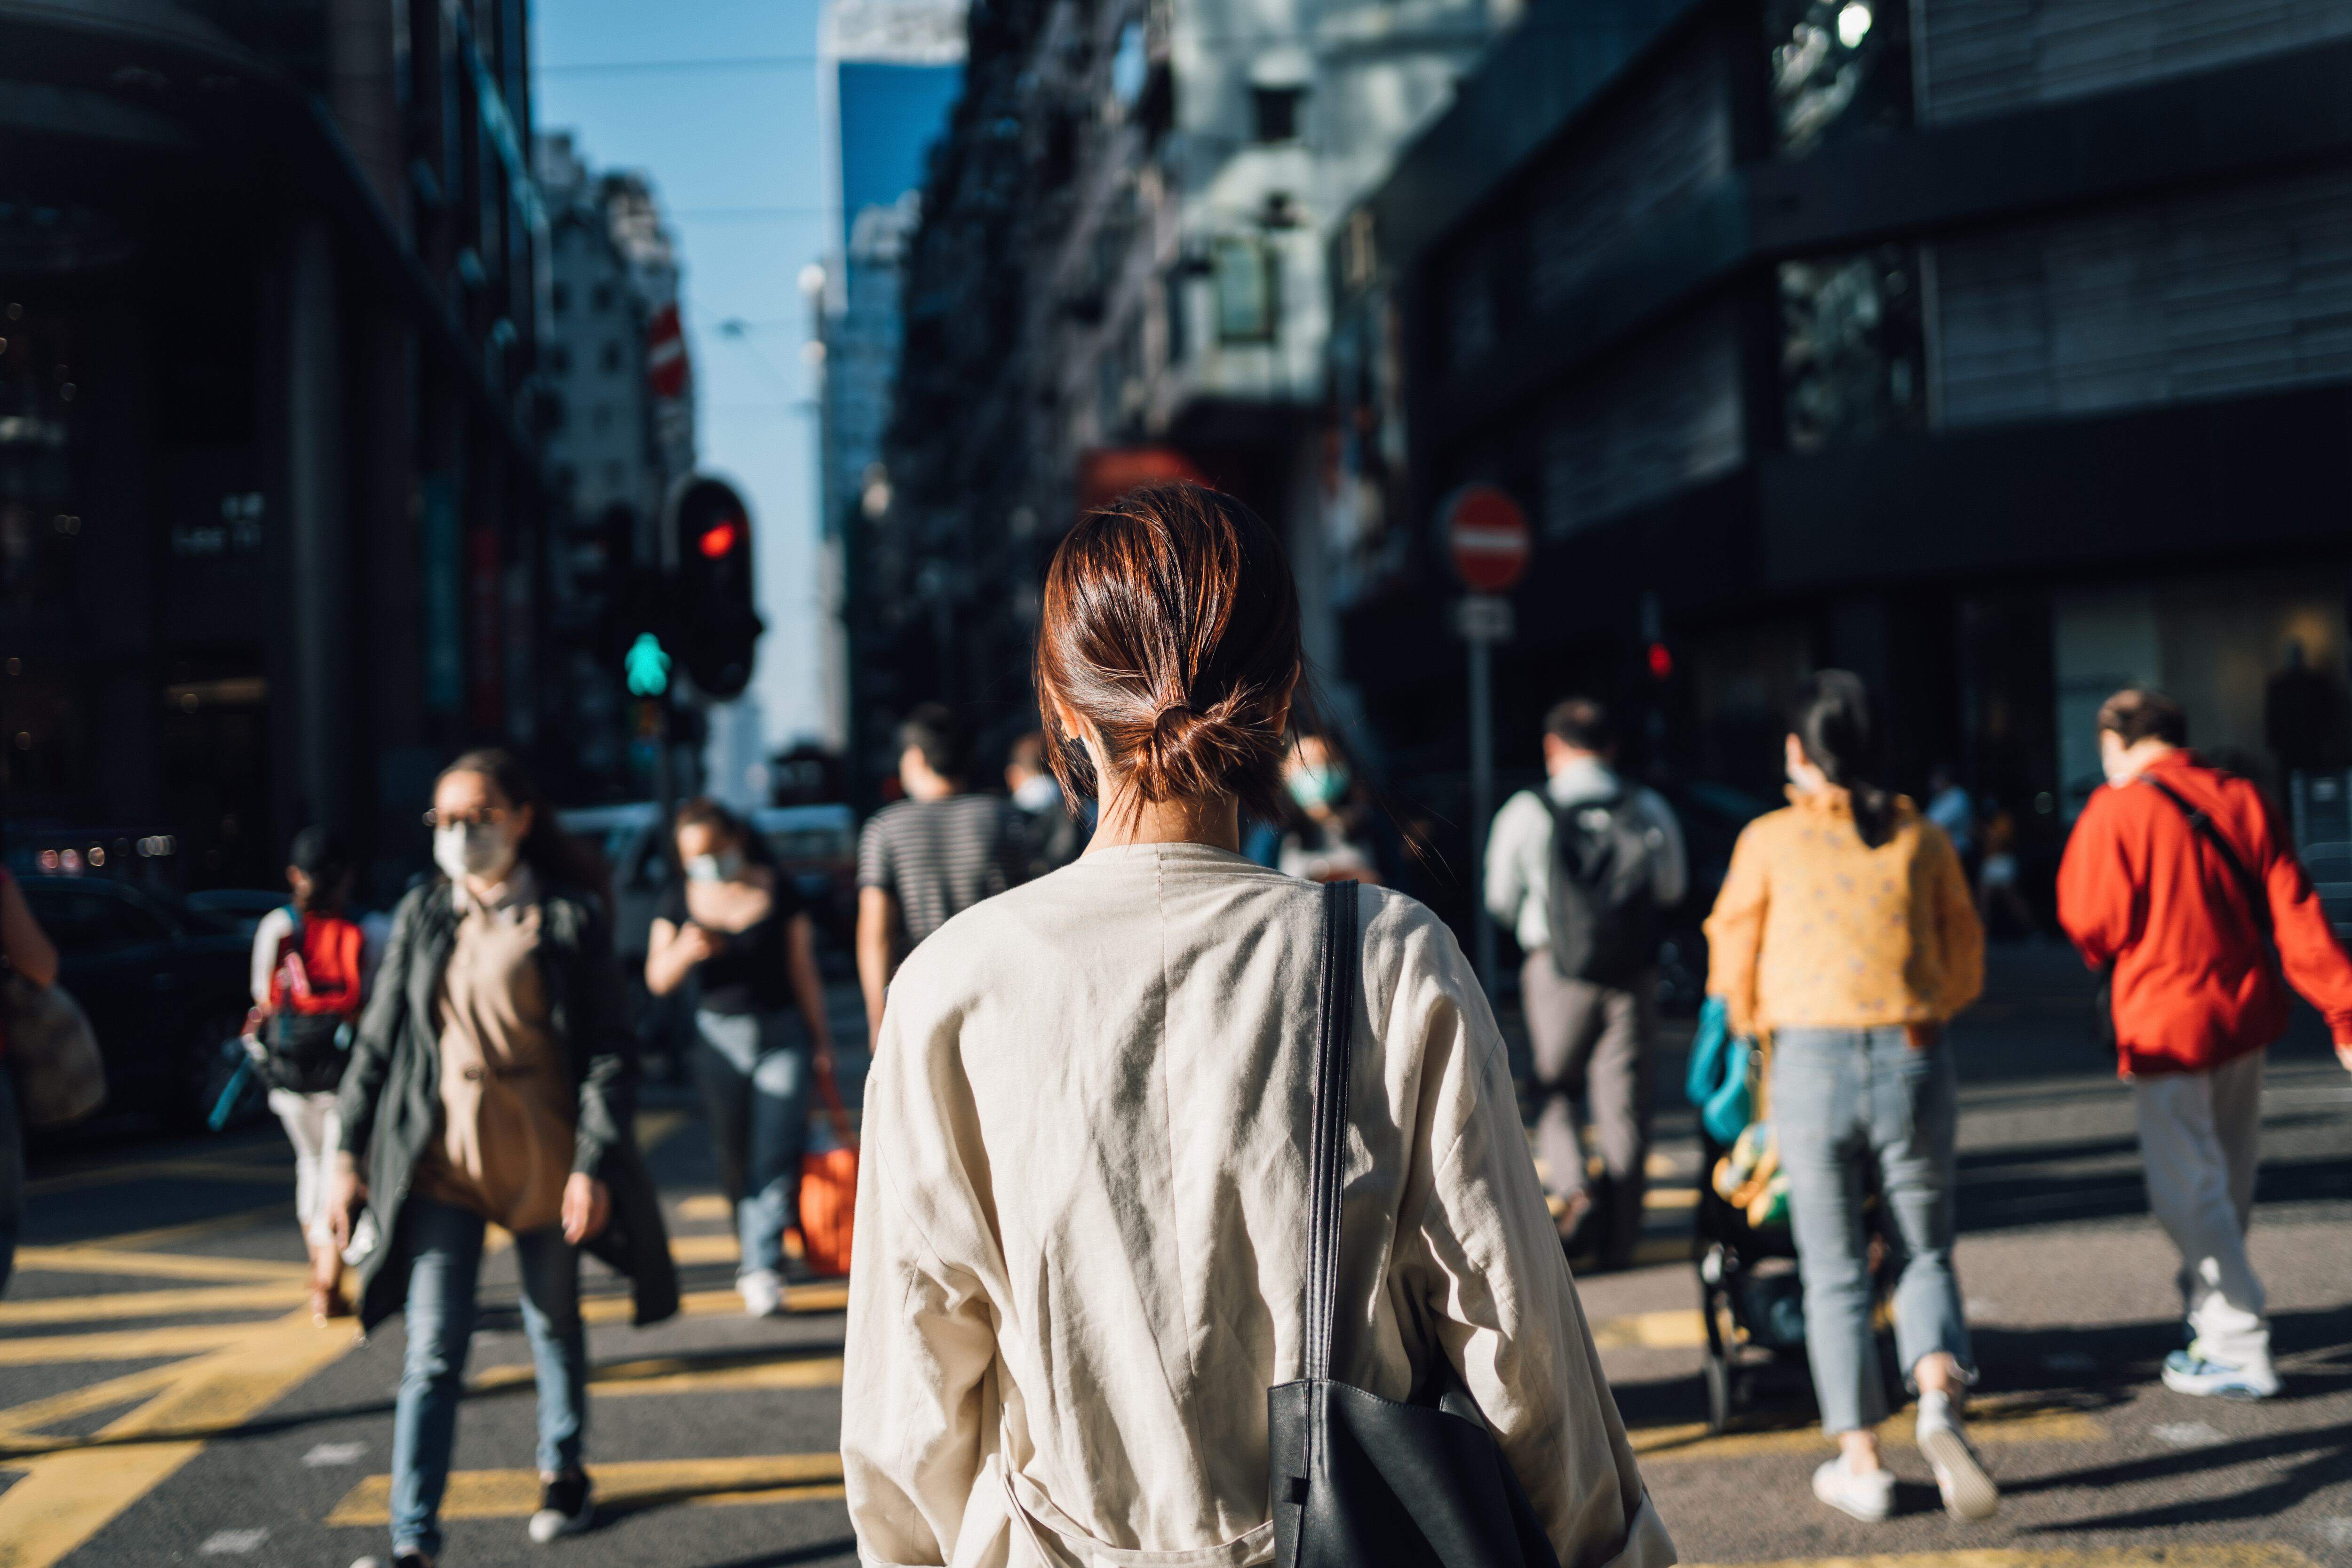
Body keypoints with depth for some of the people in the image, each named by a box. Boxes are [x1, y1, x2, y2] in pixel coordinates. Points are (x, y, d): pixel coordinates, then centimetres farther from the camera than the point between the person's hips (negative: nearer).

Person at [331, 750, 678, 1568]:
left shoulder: (568, 917, -5)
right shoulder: (421, 916, 4)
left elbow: (610, 1047, -6)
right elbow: (379, 1039, 8)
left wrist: (594, 1164, -12)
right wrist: (350, 1153, 4)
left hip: (542, 1155, -1)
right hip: (442, 1156, 1)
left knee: (554, 1327, 16)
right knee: (432, 1354, -5)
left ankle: (563, 1474, 39)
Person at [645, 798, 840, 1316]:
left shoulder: (779, 893, -1)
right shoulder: (679, 900, 3)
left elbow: (803, 970, 4)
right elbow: (658, 980, -1)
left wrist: (821, 1039, 4)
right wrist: (684, 951, -22)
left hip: (781, 1037, -2)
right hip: (719, 1038, 2)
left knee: (775, 1153, -11)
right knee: (735, 1154, 6)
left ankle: (762, 1267, -12)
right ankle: (755, 1253, 21)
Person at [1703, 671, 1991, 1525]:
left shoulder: (1769, 840, 1)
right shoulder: (1922, 838, 6)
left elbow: (1735, 979, 6)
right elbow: (1965, 967, 12)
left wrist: (1764, 1030, 26)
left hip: (1812, 1065, -1)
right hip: (1914, 1063, 1)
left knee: (1835, 1274, 10)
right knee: (1924, 1256, 15)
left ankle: (1861, 1464, 13)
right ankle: (1940, 1401, -11)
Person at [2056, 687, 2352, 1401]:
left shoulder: (2114, 813, -13)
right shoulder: (2241, 800, 4)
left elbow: (2093, 926, -12)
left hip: (2167, 1025, -6)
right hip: (2246, 1016, 7)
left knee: (2189, 1192, 0)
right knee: (2228, 1182, 19)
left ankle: (2241, 1350, -1)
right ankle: (2209, 1316, 33)